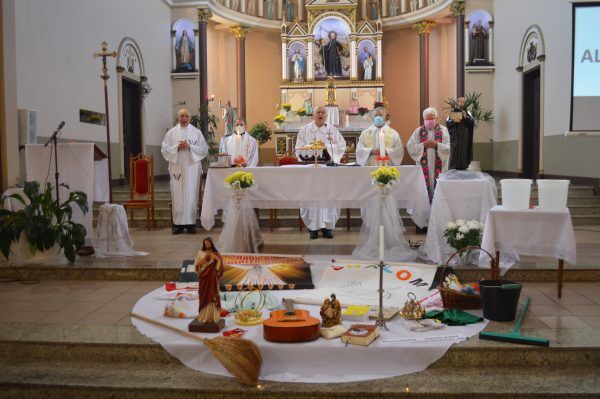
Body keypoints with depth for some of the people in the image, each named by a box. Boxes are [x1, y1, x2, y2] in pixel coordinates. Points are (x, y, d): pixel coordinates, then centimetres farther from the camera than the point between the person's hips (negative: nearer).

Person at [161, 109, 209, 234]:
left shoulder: (197, 132, 8)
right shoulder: (171, 133, 10)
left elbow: (204, 150, 2)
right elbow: (164, 150, 3)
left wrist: (190, 147, -11)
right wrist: (177, 147, -12)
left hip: (192, 168, 0)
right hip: (176, 168, 0)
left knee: (191, 195, -1)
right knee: (177, 195, -2)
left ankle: (191, 222, 4)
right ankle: (178, 223, 3)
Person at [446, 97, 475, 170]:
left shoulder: (467, 112, 8)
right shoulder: (453, 112, 8)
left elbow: (472, 121, -4)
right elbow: (447, 122, 1)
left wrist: (465, 117, -20)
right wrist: (453, 121, -17)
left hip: (464, 136, 0)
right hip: (455, 135, 0)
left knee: (463, 150, -4)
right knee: (454, 150, -6)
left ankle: (463, 166, -1)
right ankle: (454, 166, -3)